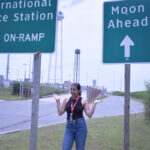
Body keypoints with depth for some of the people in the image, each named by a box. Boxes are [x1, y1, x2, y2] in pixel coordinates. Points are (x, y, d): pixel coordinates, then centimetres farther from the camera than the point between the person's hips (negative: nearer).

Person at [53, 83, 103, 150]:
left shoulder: (83, 101, -2)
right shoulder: (66, 100, 5)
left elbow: (89, 115, -9)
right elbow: (60, 113, 1)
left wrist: (94, 104, -15)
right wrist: (58, 101, -1)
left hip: (80, 126, -2)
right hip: (69, 127, 2)